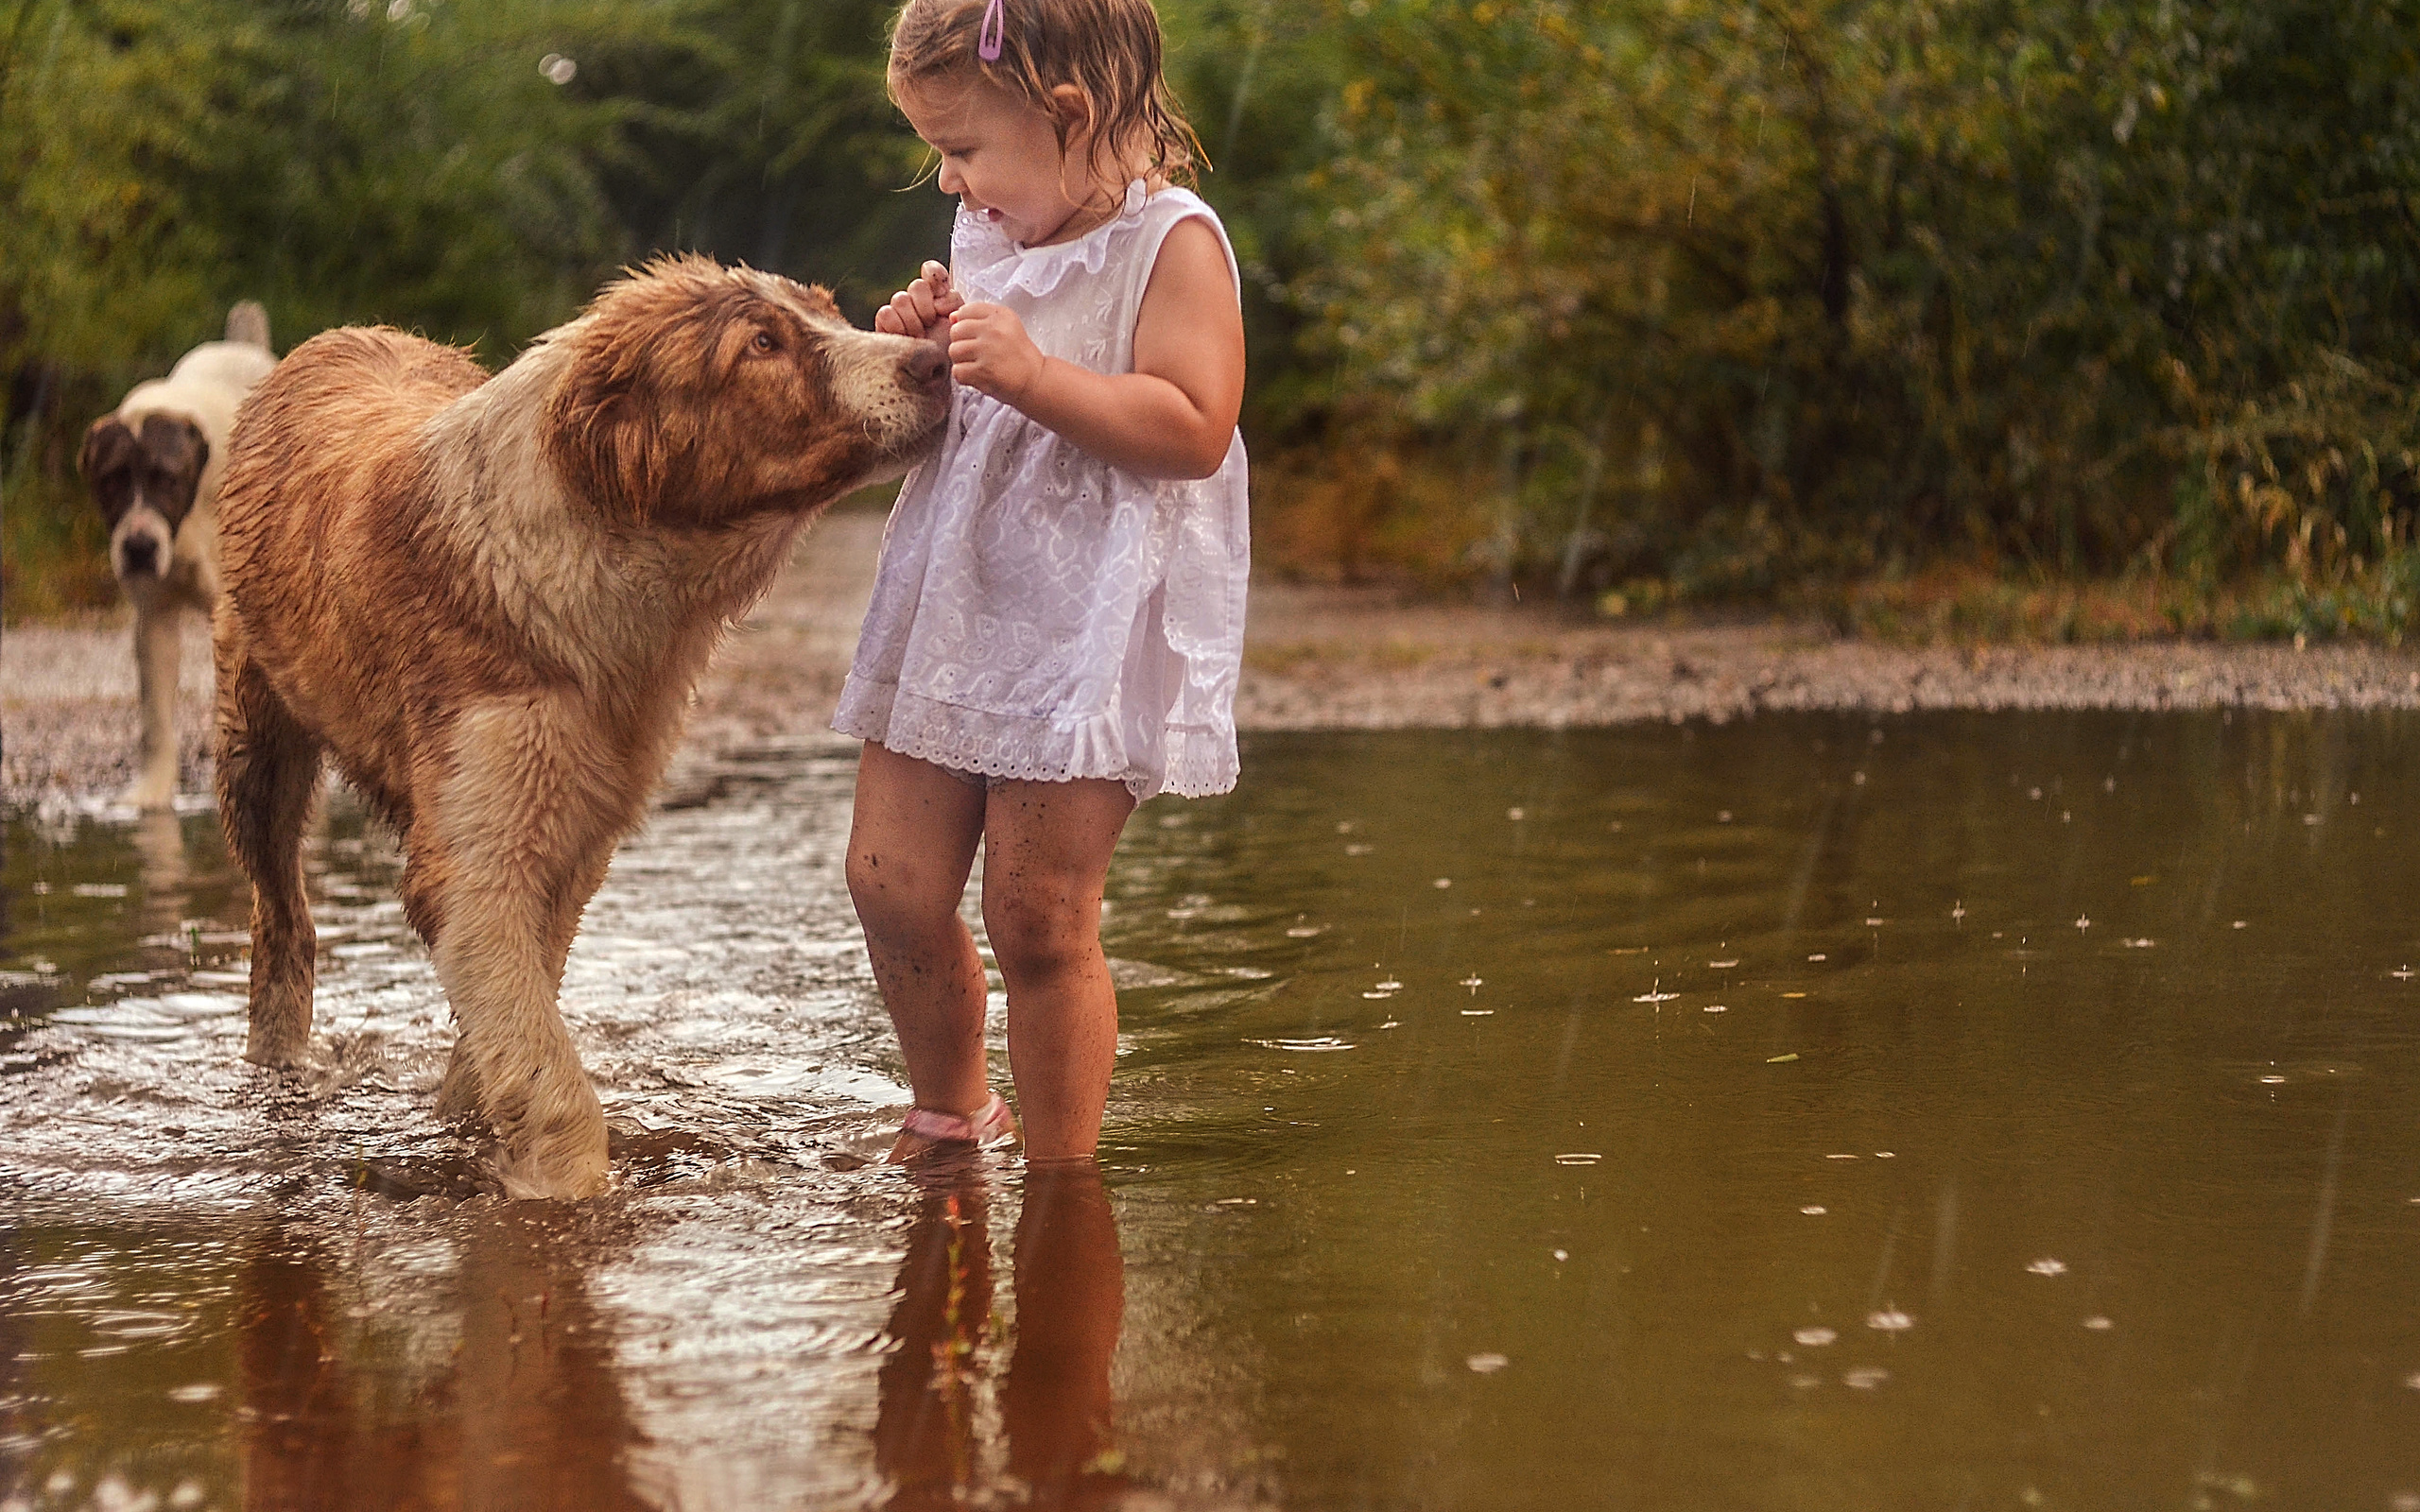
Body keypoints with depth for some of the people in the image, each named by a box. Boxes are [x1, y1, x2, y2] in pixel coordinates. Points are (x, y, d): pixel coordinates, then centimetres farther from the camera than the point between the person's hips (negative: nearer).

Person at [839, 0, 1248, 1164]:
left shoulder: (1171, 242, -10)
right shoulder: (988, 238, 14)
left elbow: (1193, 429, -20)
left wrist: (1032, 374, -26)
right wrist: (920, 350, 5)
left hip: (1084, 628, -7)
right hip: (952, 612, 7)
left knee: (1038, 925, -5)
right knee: (892, 883, 4)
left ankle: (1060, 1179, 10)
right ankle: (948, 1116, 27)